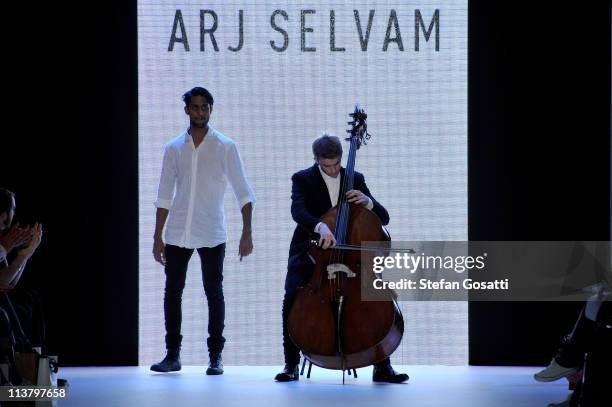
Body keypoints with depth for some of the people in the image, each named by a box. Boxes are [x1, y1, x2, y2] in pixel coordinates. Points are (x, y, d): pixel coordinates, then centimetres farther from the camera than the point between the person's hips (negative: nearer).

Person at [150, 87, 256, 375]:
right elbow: (164, 197, 11)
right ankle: (173, 355, 13)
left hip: (212, 235, -3)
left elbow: (243, 192, -2)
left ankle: (215, 357, 6)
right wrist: (158, 237, 7)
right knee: (172, 292, 4)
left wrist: (247, 232, -11)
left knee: (214, 294, 0)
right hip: (177, 234, 3)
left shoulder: (225, 147, 0)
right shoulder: (173, 148, 8)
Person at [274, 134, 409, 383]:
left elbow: (383, 218, 7)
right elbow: (298, 211, -23)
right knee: (292, 297, -29)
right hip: (310, 254, -2)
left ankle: (382, 367, -14)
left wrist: (367, 201, -15)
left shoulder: (355, 179, 8)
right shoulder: (303, 179, -1)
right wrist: (320, 226, -43)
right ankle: (291, 365, -11)